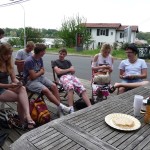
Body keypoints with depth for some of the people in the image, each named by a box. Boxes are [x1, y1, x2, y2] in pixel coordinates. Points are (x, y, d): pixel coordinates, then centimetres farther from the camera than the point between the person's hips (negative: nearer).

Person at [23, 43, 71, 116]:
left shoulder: (40, 59, 4)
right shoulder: (29, 61, -21)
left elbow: (43, 71, 9)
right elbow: (33, 77, -22)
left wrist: (36, 74, -11)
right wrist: (40, 72, -4)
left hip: (39, 77, 8)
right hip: (30, 81, -7)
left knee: (54, 86, -14)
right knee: (45, 90, -30)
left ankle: (59, 108, -13)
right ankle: (61, 106, -19)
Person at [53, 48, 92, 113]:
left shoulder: (68, 61, 31)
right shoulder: (56, 62, 19)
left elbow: (73, 71, 18)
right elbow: (58, 72, 1)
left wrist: (63, 70, 3)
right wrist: (69, 69, 8)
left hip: (72, 76, 5)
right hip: (63, 77, -4)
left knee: (83, 89, -22)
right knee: (70, 87, -40)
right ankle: (71, 109, -49)